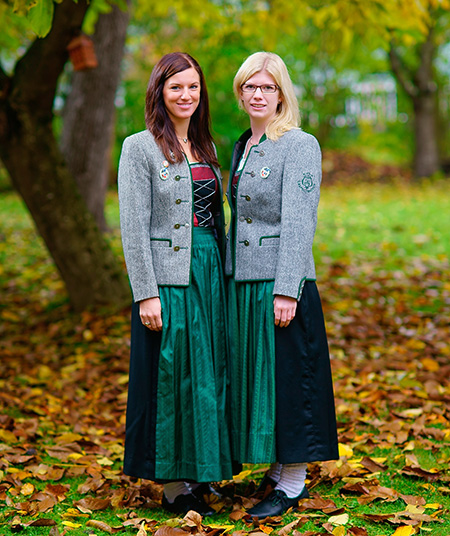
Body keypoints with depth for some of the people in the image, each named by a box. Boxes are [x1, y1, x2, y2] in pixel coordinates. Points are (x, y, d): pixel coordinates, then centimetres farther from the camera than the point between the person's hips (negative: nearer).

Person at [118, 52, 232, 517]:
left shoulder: (205, 147, 14)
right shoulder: (140, 148, -6)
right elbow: (134, 228, -10)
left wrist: (223, 276, 12)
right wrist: (145, 294, -15)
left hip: (209, 275, 6)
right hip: (167, 278, -6)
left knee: (209, 373, 9)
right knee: (172, 377, -1)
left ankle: (200, 473, 22)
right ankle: (174, 485, 9)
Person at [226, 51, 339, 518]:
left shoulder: (300, 146, -9)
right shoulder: (242, 148, 15)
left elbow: (297, 224, -16)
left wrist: (287, 291, -21)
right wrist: (230, 281, 15)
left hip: (281, 283, -8)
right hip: (242, 282, 8)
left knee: (285, 376, -2)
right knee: (251, 376, 12)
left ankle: (292, 484, 8)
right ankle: (275, 471, 24)